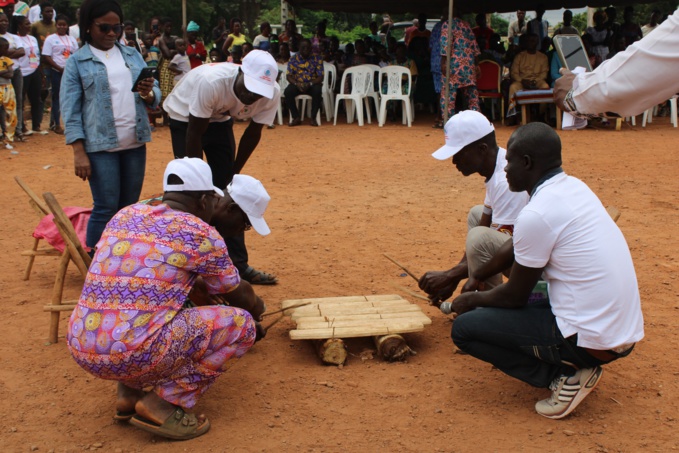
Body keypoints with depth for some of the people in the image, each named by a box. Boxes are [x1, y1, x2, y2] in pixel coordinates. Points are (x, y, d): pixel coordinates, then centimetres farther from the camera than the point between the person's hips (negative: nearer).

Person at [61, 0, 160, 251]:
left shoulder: (133, 55, 11)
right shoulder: (77, 61, -1)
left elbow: (156, 96, 11)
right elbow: (70, 110, -5)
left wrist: (148, 93, -13)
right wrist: (79, 152, -12)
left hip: (135, 144, 4)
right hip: (101, 146, -4)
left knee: (130, 208, 10)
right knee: (106, 209, -4)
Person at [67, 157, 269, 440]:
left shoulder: (127, 214, 14)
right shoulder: (201, 233, -3)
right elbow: (238, 295, 15)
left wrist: (208, 297, 44)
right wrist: (257, 308, 37)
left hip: (80, 350, 7)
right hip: (132, 354, -7)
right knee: (242, 323, 7)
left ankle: (130, 392, 21)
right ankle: (163, 404, 1)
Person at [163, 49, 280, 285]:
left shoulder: (272, 94, -24)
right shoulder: (211, 81, -39)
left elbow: (253, 134, -7)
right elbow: (194, 134, -28)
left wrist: (234, 171, 0)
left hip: (219, 119, 5)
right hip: (185, 118, -4)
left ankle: (238, 265, 10)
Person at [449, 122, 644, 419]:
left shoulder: (536, 214, -19)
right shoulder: (573, 187, 8)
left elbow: (515, 296, -8)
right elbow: (514, 250, 20)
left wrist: (472, 300, 11)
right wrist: (472, 279, 28)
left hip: (591, 341, -9)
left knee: (464, 328, -3)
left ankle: (564, 375, -4)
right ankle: (573, 365, 12)